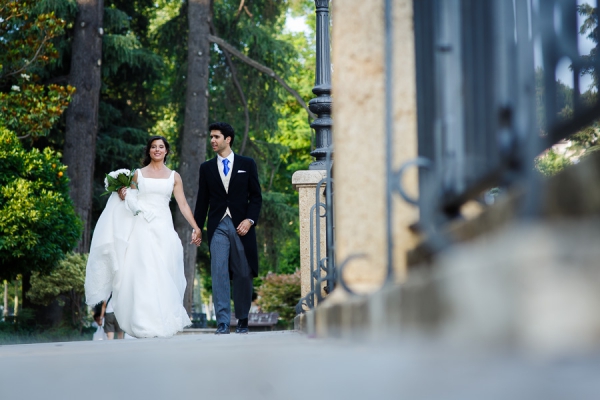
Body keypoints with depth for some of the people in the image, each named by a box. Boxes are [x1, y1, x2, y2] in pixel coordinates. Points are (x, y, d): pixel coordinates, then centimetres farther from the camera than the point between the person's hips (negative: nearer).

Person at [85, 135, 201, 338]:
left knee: (163, 276, -2)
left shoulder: (174, 176, 10)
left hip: (163, 229, 1)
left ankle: (163, 322, 8)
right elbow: (130, 202, 17)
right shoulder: (138, 174, 10)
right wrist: (123, 194, -5)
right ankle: (146, 324, -8)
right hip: (142, 228, -1)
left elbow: (183, 204, 6)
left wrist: (196, 227, -2)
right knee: (143, 274, -9)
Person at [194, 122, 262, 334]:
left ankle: (243, 320, 18)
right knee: (219, 274, -8)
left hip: (241, 226, -1)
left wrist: (249, 220, -10)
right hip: (218, 226, 1)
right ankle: (222, 323, -7)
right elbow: (202, 200, 12)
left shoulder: (247, 164, 6)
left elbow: (256, 196, 4)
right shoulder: (207, 167, 10)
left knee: (243, 275, 4)